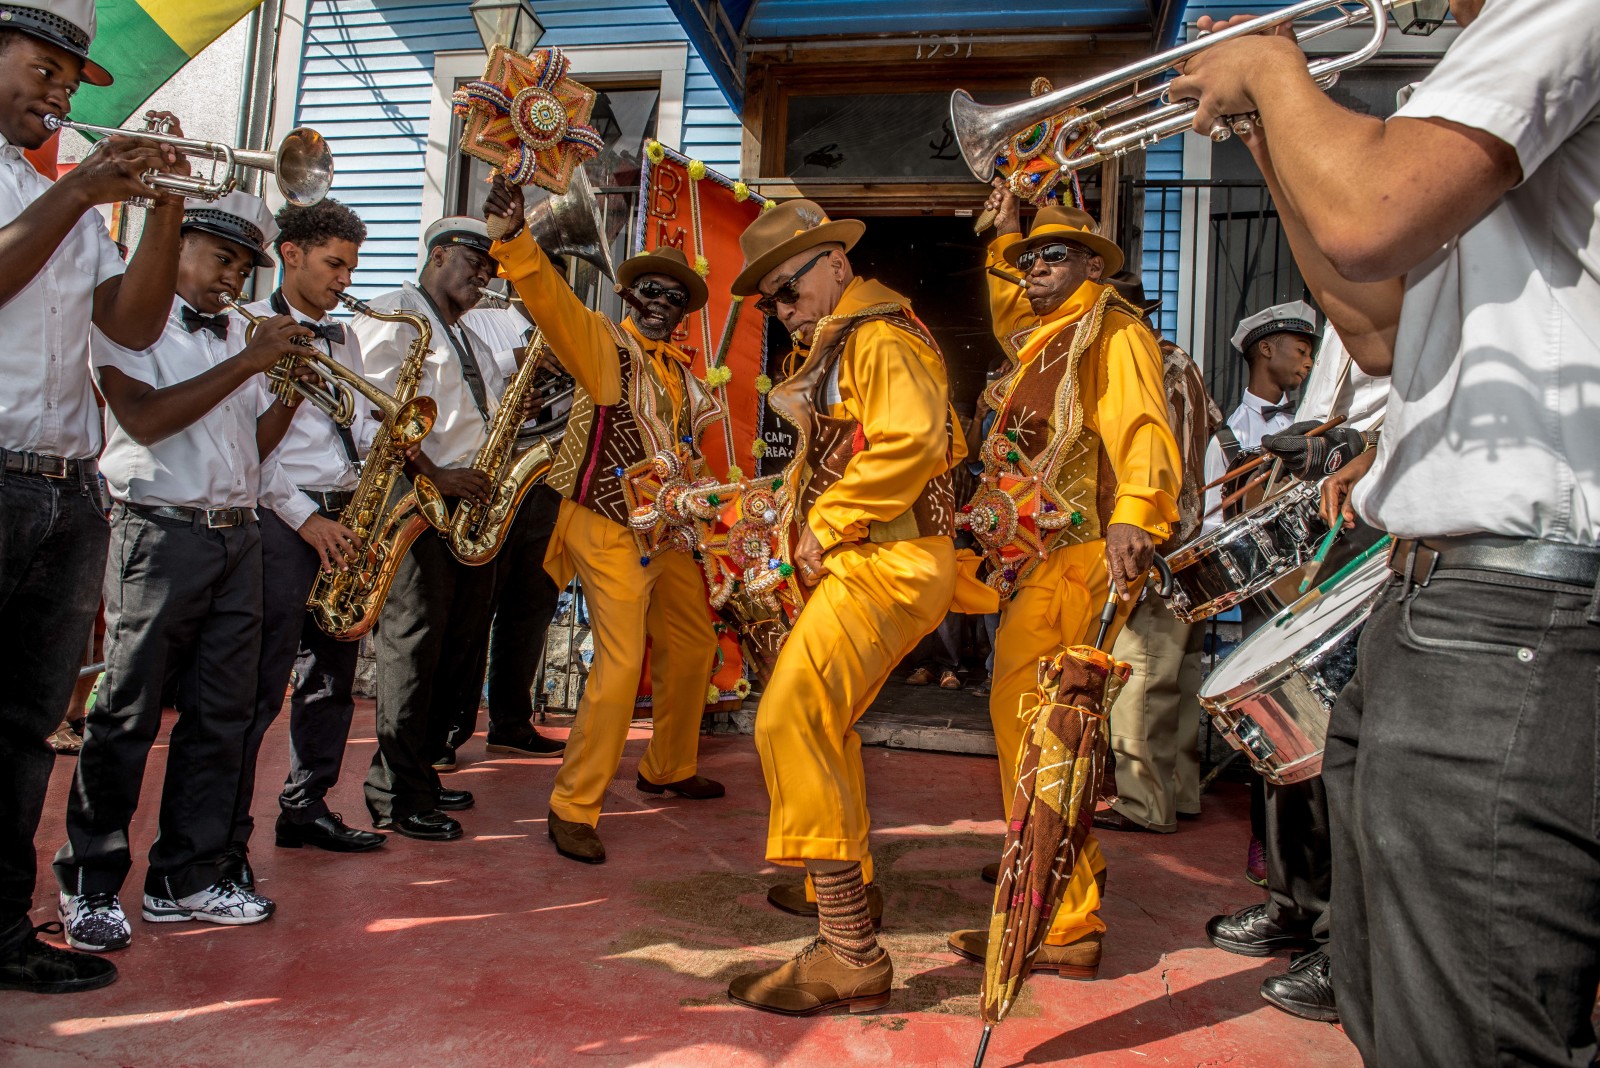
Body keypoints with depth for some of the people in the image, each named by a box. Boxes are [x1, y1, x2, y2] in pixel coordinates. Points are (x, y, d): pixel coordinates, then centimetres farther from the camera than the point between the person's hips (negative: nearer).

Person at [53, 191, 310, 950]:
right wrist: (247, 363, -14)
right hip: (158, 536, -6)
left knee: (222, 714, 7)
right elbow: (144, 419, -16)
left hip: (235, 538, 6)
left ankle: (186, 877, 18)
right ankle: (90, 885, 14)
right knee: (127, 715, -1)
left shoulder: (237, 334, 17)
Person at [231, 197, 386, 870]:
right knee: (261, 684, -6)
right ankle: (227, 837, 4)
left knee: (332, 675, 12)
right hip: (281, 519, -7)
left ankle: (306, 807, 26)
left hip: (343, 518, 8)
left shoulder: (343, 339, 20)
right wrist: (304, 517, -15)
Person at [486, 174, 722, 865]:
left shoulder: (679, 371, 14)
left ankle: (668, 769, 38)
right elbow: (555, 302, -28)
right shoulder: (607, 345, -8)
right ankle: (573, 807, -3)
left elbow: (705, 421, 30)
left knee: (692, 648, 17)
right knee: (621, 661, -16)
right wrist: (515, 237, -44)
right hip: (611, 530, -8)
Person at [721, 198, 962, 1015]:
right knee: (822, 718, 23)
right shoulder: (839, 342, 22)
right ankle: (848, 886, 39)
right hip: (862, 563, 11)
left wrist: (825, 525, -21)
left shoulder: (878, 335, -11)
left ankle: (850, 954, -17)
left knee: (790, 719, -20)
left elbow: (912, 439, -28)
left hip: (890, 563, -11)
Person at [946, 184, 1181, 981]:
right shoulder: (1042, 341, 23)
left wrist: (1133, 518, -37)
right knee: (1029, 716, 15)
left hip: (1076, 557, -10)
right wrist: (1005, 234, 40)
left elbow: (1144, 433, -20)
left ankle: (1060, 924, -13)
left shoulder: (1114, 332, -3)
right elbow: (1008, 304, 49)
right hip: (1033, 558, 10)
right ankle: (1075, 865, 34)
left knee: (1026, 715, -18)